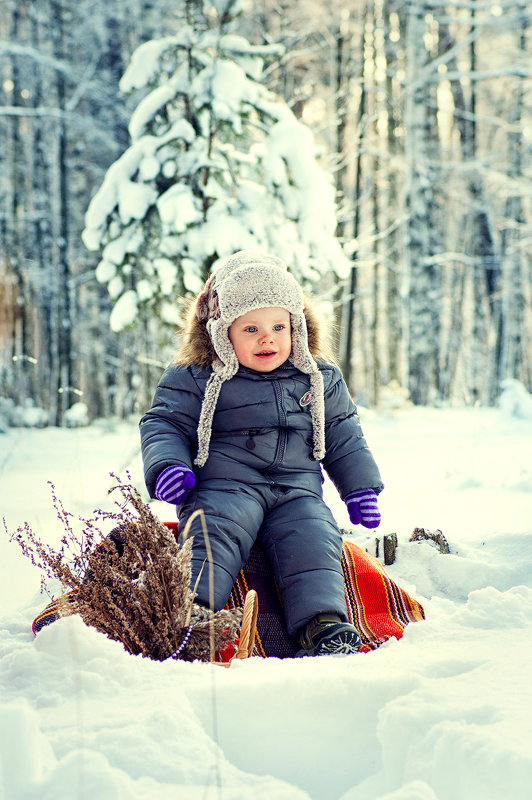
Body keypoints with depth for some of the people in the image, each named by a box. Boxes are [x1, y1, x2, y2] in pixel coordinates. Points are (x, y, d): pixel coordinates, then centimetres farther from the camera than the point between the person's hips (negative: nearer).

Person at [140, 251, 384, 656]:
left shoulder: (320, 379, 16)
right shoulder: (196, 379, 6)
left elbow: (344, 436, 24)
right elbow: (164, 424, 7)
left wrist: (361, 487, 16)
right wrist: (166, 465, -13)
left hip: (297, 489, 3)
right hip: (225, 484, -3)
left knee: (313, 538, -22)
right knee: (215, 532, -30)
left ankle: (324, 623, -27)